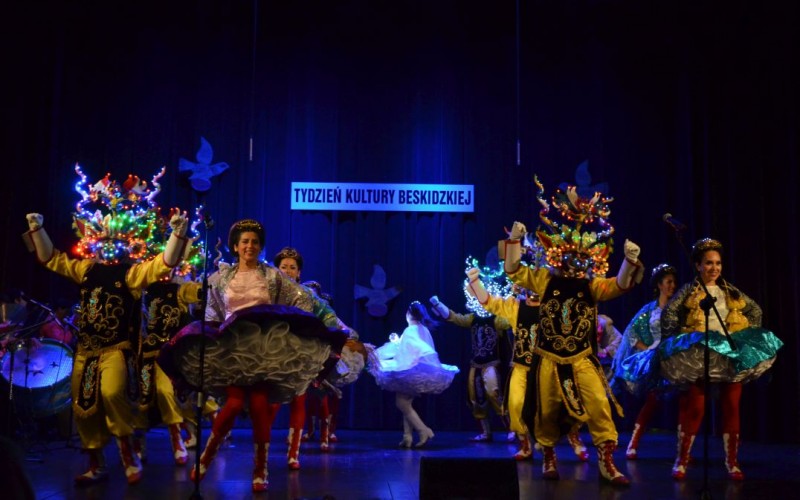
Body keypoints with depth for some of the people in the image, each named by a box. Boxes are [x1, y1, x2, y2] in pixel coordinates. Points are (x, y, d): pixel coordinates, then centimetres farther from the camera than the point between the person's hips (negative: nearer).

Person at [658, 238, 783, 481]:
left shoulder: (731, 291, 14)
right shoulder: (689, 290, 2)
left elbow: (755, 309, 21)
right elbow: (669, 312, -9)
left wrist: (749, 334, 10)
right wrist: (676, 339, -13)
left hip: (731, 353, 4)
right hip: (699, 354, -4)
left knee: (731, 406, 3)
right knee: (694, 406, -7)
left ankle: (732, 463, 12)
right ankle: (681, 461, 3)